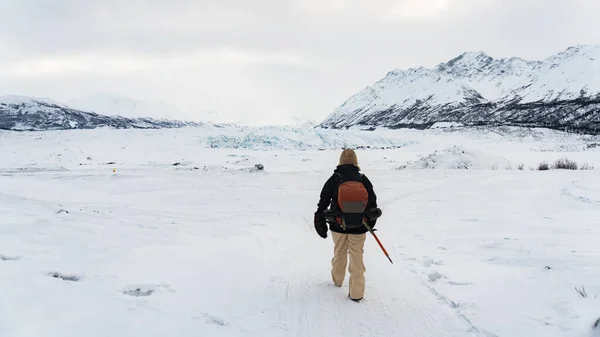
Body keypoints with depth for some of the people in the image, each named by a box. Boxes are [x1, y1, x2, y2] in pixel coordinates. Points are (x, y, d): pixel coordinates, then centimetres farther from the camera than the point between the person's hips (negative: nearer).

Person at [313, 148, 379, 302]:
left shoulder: (334, 179, -10)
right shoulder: (363, 180, -7)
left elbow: (323, 202, -6)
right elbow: (373, 202, 1)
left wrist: (320, 223, 5)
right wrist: (371, 222, 16)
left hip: (338, 225, 1)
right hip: (359, 227, 0)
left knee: (339, 253, 22)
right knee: (357, 257, 9)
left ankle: (337, 279, 43)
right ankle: (356, 293, 13)